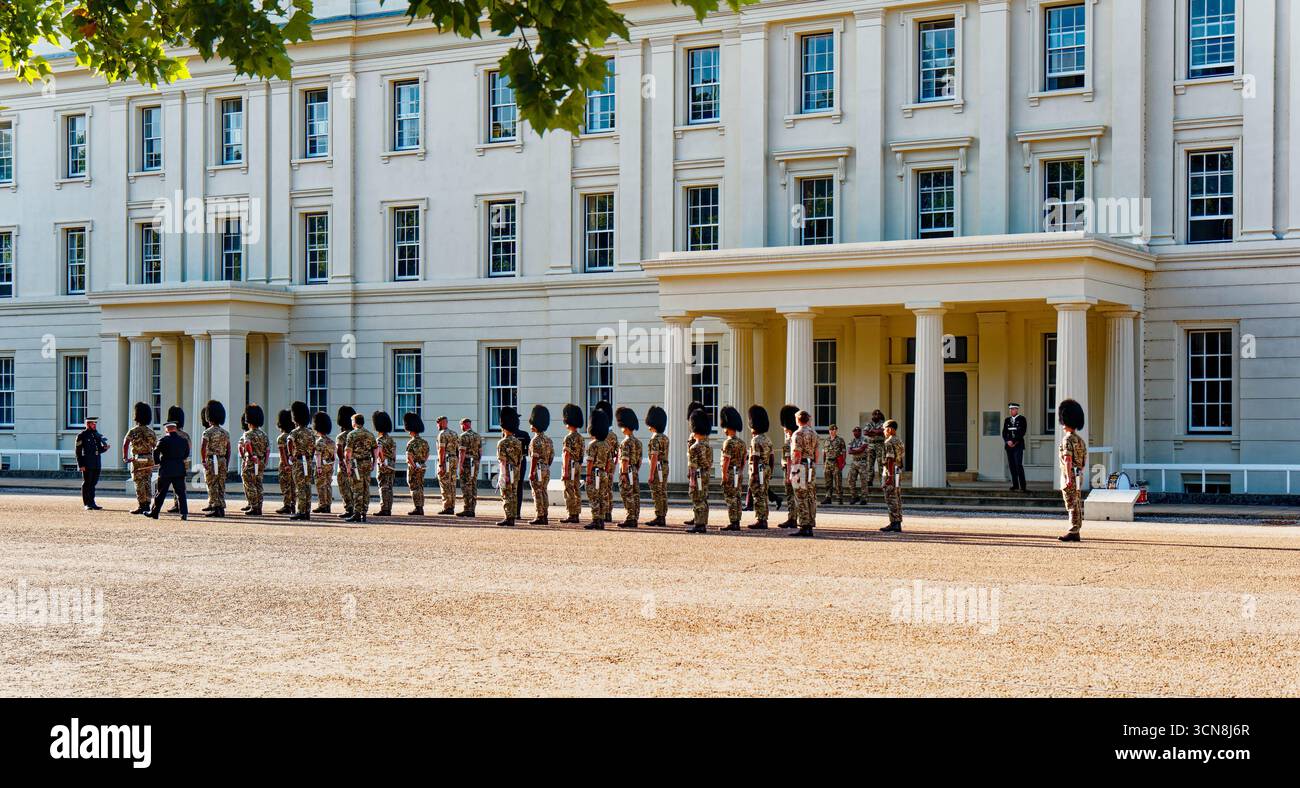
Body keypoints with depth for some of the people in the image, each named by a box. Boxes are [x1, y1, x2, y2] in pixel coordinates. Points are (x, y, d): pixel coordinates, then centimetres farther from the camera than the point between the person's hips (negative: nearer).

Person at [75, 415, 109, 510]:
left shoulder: (97, 435, 15)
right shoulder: (82, 435, -6)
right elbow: (78, 451, -9)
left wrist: (105, 448, -1)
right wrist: (81, 465, -15)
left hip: (97, 464, 6)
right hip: (87, 465, -6)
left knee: (93, 483, 10)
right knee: (87, 484, -1)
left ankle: (92, 503, 17)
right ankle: (87, 504, 4)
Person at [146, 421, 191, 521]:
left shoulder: (164, 440, -8)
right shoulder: (184, 441, 4)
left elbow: (155, 453, -6)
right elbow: (186, 455, 15)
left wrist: (158, 462, 11)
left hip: (165, 470, -3)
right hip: (180, 471, 3)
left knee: (161, 492, 7)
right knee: (181, 493, 4)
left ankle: (154, 512, 16)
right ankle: (184, 513, -5)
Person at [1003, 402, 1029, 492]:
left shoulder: (1022, 419, 0)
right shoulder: (1007, 420, 15)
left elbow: (1022, 432, -9)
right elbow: (1004, 432, 9)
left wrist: (1014, 441, -13)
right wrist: (1008, 441, -8)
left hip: (1018, 445, -5)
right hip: (1009, 446, 5)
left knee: (1019, 465, -13)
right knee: (1012, 465, 4)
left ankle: (1023, 486, -15)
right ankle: (1015, 485, 9)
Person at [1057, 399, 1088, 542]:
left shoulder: (1068, 439, -14)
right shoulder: (1080, 439, 14)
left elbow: (1068, 460, -21)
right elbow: (1084, 461, 18)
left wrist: (1068, 478, -25)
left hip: (1070, 476, -9)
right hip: (1078, 476, 9)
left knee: (1072, 505, -8)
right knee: (1077, 505, 10)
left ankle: (1073, 532, -9)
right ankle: (1076, 533, 13)